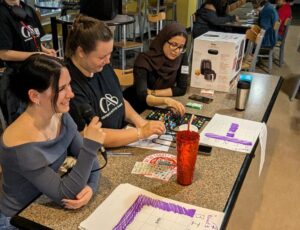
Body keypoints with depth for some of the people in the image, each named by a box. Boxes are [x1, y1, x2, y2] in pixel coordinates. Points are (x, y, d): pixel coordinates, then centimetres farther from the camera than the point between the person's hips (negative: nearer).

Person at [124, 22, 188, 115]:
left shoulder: (181, 57, -10)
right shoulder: (144, 60, -23)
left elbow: (182, 89, -8)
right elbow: (142, 96, -34)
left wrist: (152, 93, -16)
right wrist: (166, 100, -51)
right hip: (136, 109, -4)